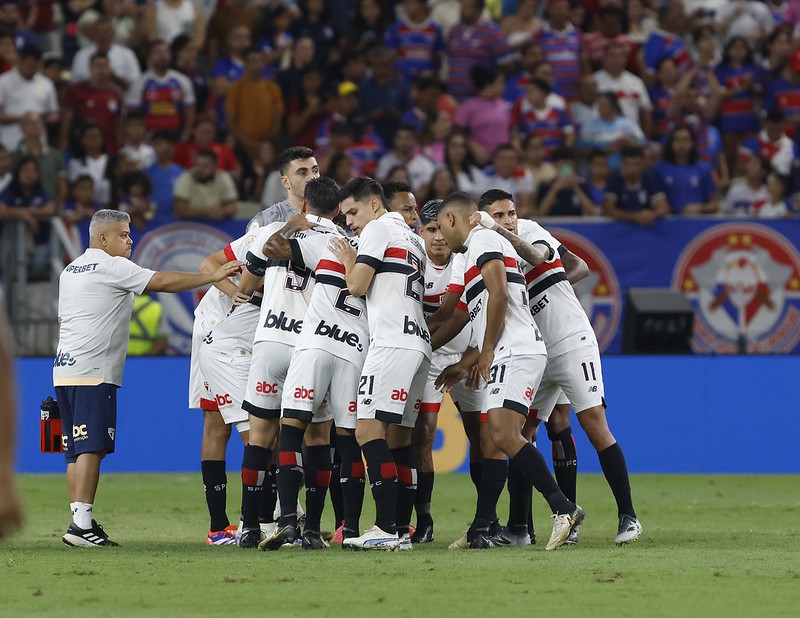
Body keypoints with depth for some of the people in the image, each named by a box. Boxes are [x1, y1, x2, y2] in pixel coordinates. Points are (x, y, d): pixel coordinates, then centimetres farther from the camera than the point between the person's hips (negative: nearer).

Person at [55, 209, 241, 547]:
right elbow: (163, 282, -11)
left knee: (76, 450, 7)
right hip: (93, 371, -9)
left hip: (64, 368, 9)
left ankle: (81, 522, 5)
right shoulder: (111, 266, -7)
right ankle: (81, 523, -19)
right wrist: (213, 276, -5)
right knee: (91, 447, -12)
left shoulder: (70, 270, 20)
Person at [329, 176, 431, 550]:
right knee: (397, 439, 8)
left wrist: (349, 262, 13)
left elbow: (357, 286, -6)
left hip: (392, 341, -10)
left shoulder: (378, 228, 0)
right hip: (418, 342, 10)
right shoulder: (412, 239, 27)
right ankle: (402, 530, 4)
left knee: (369, 432, -15)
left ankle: (386, 529, -24)